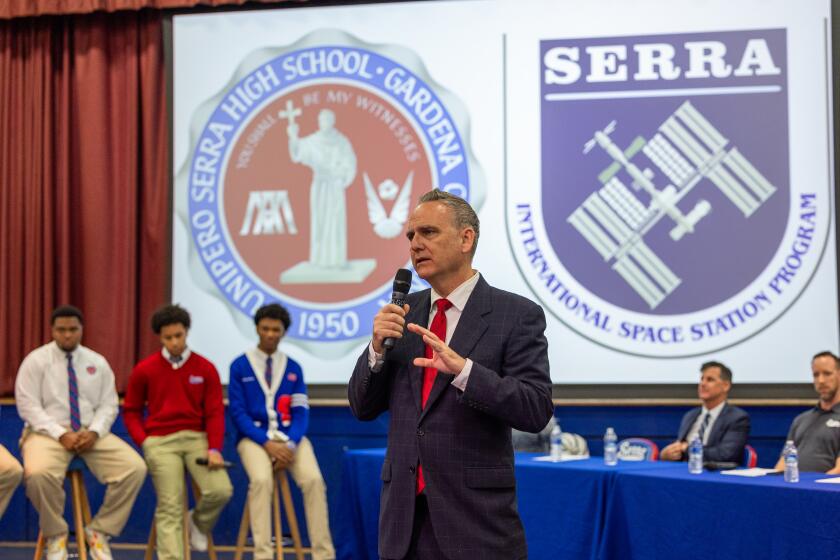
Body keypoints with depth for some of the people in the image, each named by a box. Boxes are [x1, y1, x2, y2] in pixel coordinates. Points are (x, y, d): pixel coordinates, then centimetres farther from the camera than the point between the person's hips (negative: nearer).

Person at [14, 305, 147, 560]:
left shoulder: (98, 363, 10)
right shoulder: (36, 361, -1)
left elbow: (108, 406, 8)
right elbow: (28, 406, -8)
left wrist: (94, 432, -14)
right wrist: (61, 434, -19)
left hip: (91, 434, 3)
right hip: (48, 432, -3)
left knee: (135, 468, -21)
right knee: (38, 473, -38)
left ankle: (99, 531, -4)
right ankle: (55, 535, -11)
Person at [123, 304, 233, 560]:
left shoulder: (205, 369, 4)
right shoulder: (144, 370, 4)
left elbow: (215, 412, 1)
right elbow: (131, 411, 11)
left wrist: (215, 449, -12)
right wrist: (144, 441, -4)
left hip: (196, 437, 1)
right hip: (160, 441, -1)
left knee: (221, 490, -19)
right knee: (170, 508, -11)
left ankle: (198, 523, 15)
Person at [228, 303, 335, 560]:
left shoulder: (293, 368, 12)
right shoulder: (240, 366, 4)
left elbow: (301, 412, 5)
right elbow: (238, 412, -3)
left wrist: (290, 443, -14)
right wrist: (267, 443, -15)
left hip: (289, 435, 2)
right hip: (254, 436, -2)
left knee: (313, 480, -25)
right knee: (261, 480, -34)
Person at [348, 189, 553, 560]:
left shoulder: (516, 315, -5)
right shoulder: (405, 312, 9)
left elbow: (536, 410, -14)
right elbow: (363, 408, 10)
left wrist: (461, 368, -26)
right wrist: (378, 347, -8)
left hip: (475, 517, -4)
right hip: (404, 515, 4)